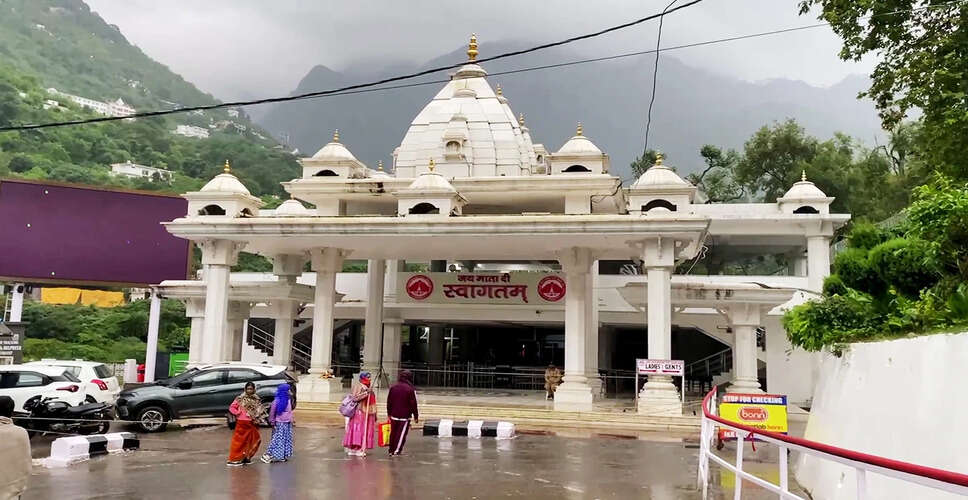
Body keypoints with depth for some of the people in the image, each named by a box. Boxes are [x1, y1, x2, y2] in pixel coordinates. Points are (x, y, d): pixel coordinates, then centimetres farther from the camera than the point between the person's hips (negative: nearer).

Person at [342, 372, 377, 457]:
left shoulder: (369, 389, 20)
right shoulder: (358, 387, -5)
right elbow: (355, 398, -19)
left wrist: (375, 415, 24)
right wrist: (365, 393, -24)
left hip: (368, 414, 8)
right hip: (359, 413, -8)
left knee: (366, 431, 5)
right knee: (358, 430, -11)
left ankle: (361, 449, 9)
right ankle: (354, 449, -12)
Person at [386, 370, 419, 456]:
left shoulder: (393, 387, 5)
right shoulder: (410, 389, -13)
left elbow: (389, 401, 11)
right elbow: (413, 404, -10)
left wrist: (389, 413, 21)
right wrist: (416, 416, -2)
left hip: (394, 415, 5)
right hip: (405, 416, -5)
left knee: (393, 433, 15)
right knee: (401, 434, 1)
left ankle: (391, 450, 23)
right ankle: (396, 451, 0)